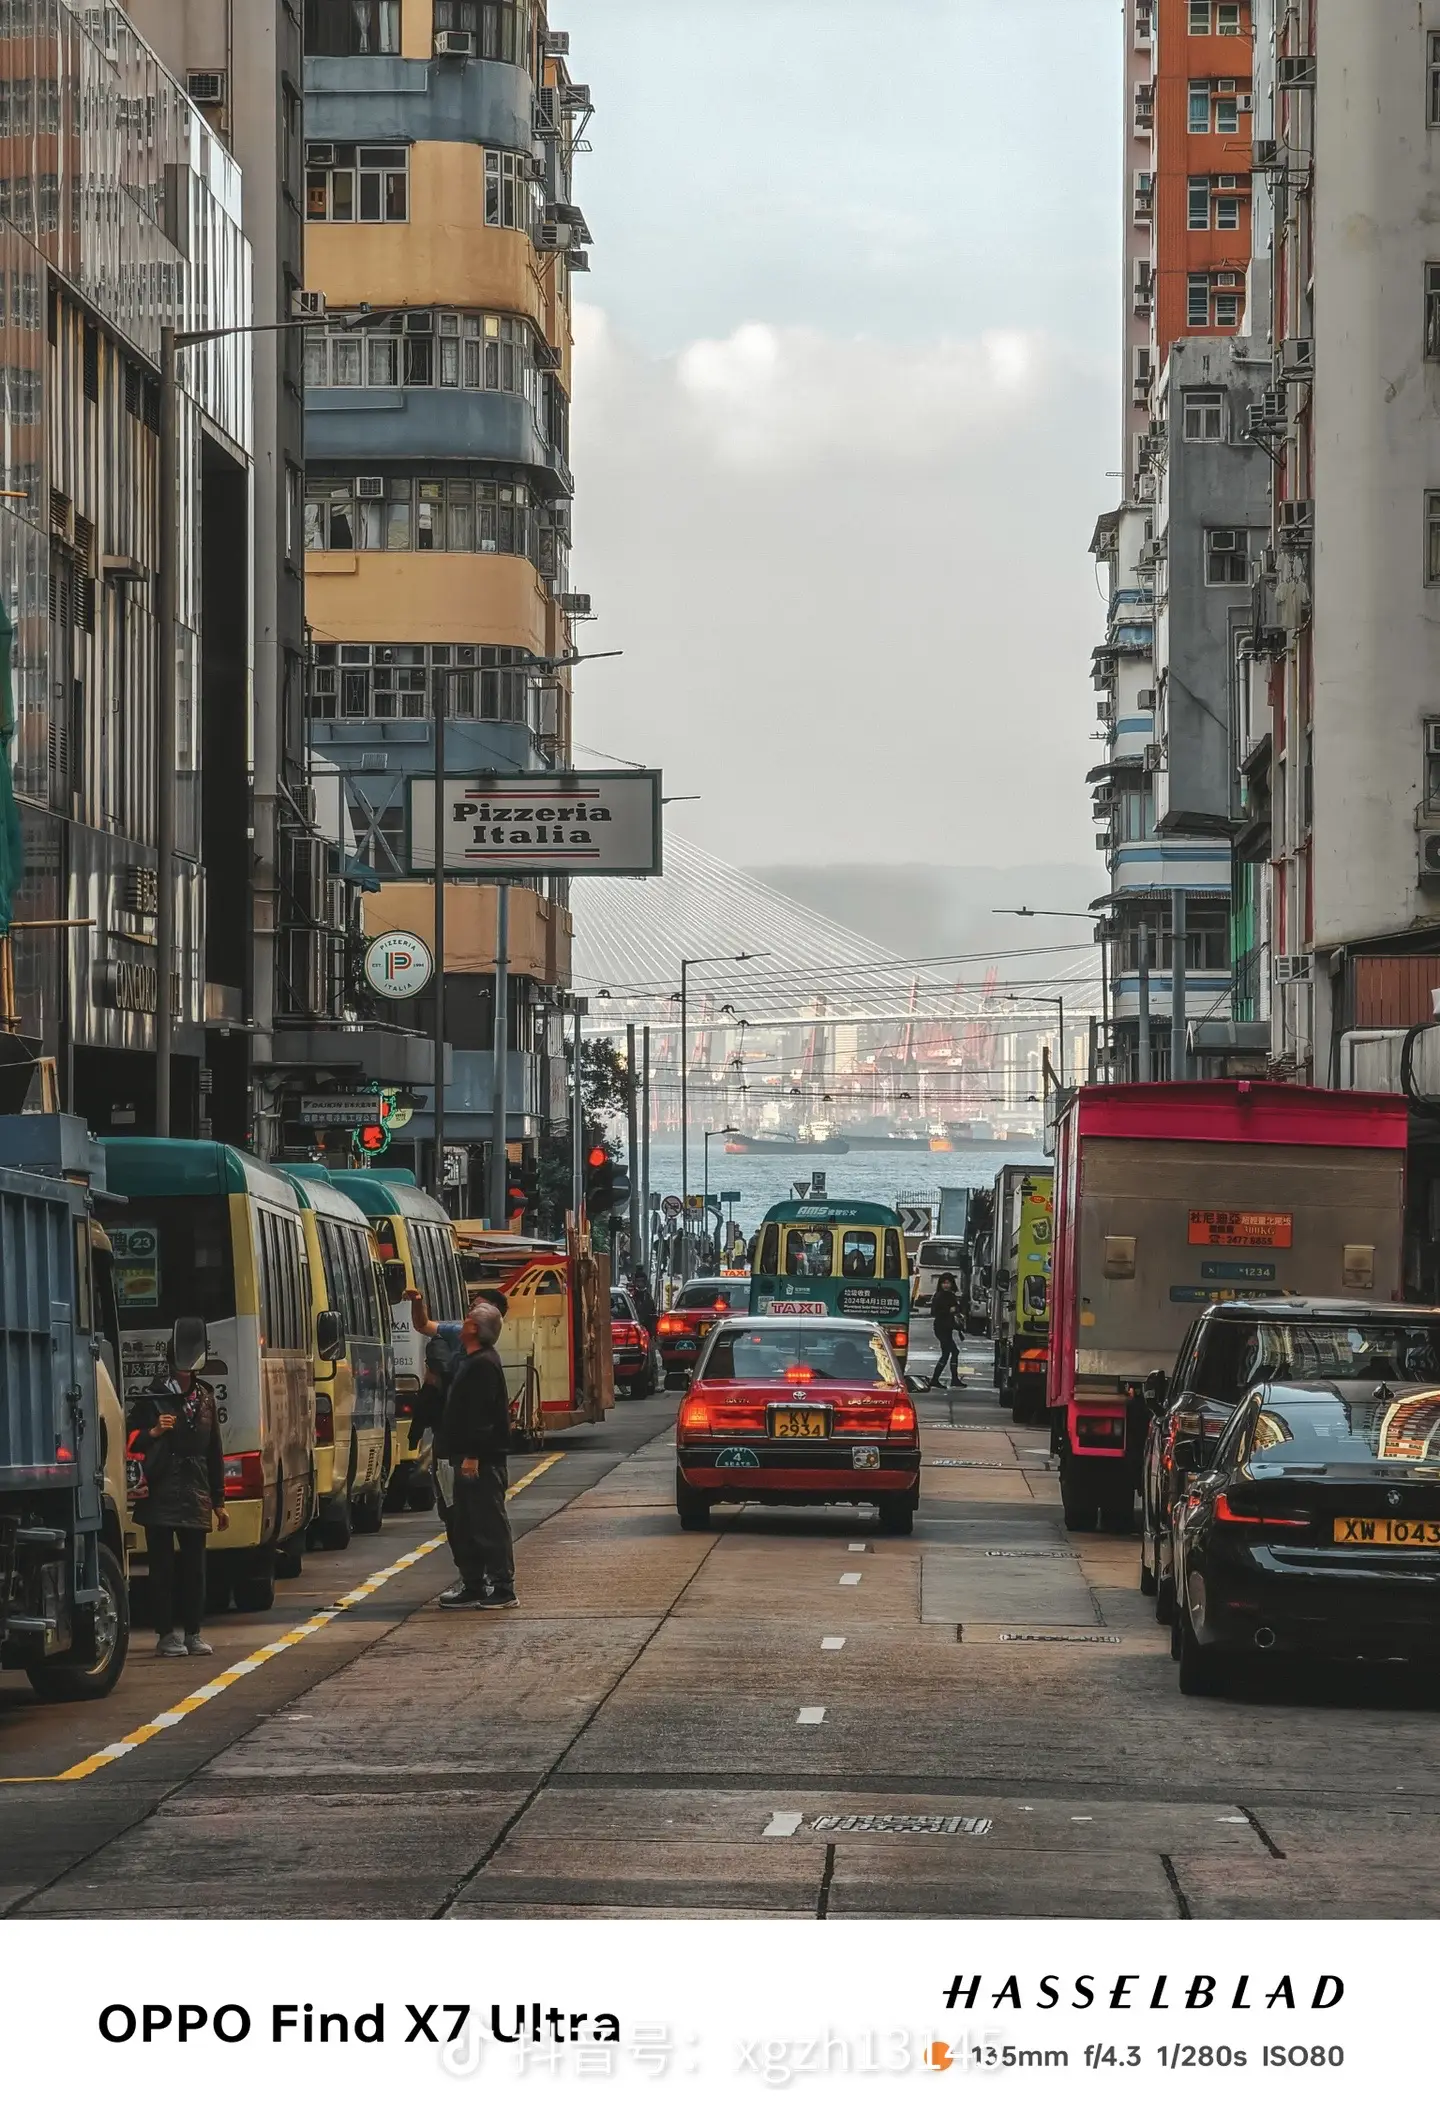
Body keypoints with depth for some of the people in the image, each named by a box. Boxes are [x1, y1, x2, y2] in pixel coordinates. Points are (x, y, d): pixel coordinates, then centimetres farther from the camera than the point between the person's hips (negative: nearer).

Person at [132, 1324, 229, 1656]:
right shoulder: (153, 1398, -2)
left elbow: (214, 1451, 16)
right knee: (163, 1565, -1)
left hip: (195, 1495, 4)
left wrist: (218, 1500, 16)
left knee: (194, 1566, 6)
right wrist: (154, 1432, -23)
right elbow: (133, 1444, -3)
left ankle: (192, 1632, 12)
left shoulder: (204, 1398, 13)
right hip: (160, 1493, -4)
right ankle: (166, 1633, 2)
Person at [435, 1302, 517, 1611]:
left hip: (482, 1461, -11)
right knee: (463, 1526, 14)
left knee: (490, 1524, -8)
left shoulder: (483, 1365, -16)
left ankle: (503, 1590, -6)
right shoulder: (472, 1362, 17)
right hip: (468, 1458, 11)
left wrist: (472, 1455, -26)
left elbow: (481, 1414, -23)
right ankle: (472, 1587, 19)